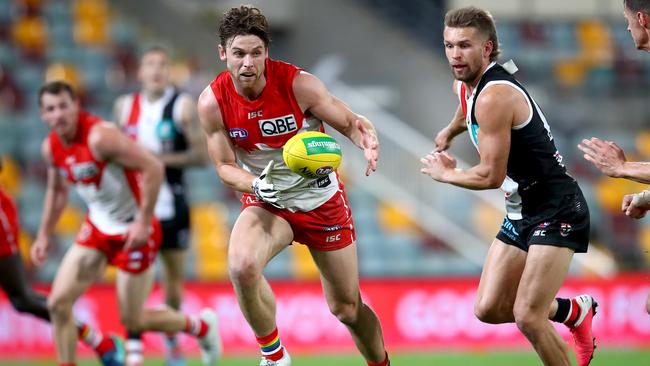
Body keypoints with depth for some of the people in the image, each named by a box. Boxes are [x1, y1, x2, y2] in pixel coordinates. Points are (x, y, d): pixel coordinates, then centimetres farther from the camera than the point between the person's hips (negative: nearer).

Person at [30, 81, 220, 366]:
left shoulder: (100, 136, -27)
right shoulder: (51, 147, -2)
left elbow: (153, 168, -27)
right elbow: (57, 190, 19)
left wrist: (143, 222, -25)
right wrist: (44, 235, 17)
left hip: (134, 231, -7)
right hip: (98, 226, 7)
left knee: (133, 321, 1)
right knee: (58, 303, -6)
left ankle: (201, 326, 28)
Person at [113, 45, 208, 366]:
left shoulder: (183, 106, -4)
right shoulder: (125, 106, 7)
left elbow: (201, 154, -8)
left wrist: (161, 159, -18)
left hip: (170, 204, -1)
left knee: (174, 277, 8)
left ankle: (172, 340, 30)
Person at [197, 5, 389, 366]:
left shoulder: (298, 83, -21)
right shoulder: (212, 102, -17)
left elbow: (349, 122, -12)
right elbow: (224, 166, -7)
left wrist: (367, 140, -36)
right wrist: (257, 186, -28)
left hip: (321, 198, 0)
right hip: (266, 201, 0)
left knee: (347, 308, 9)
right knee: (241, 266, -32)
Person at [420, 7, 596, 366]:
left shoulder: (494, 96, -23)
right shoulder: (465, 86, 6)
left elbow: (491, 175, -22)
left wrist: (445, 174, -6)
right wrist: (448, 133, 47)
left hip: (556, 212, -10)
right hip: (522, 212, 10)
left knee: (527, 317, -18)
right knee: (488, 309, 8)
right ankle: (575, 310, 30)